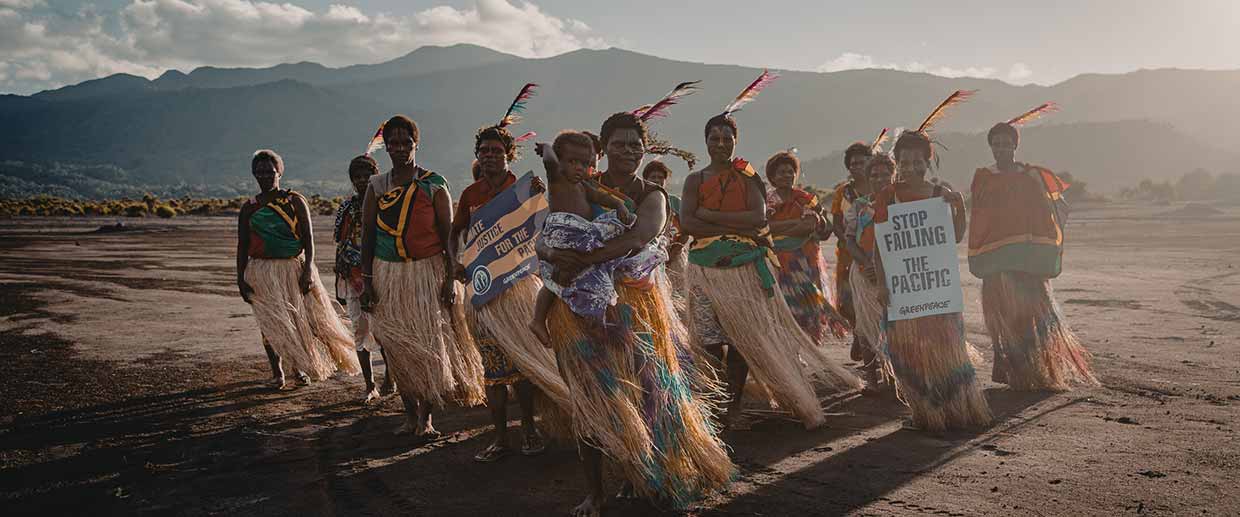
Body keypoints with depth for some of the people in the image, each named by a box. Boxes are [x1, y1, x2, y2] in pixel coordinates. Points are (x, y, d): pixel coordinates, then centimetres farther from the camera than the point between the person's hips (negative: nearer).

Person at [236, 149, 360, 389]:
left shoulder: (295, 201, 1)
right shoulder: (249, 208, 6)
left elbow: (308, 238, -3)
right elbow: (242, 246, 7)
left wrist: (307, 269, -13)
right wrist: (240, 279, 1)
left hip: (295, 268, 0)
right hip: (262, 272, 1)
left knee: (301, 318, 3)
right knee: (271, 322, -2)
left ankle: (299, 365, 25)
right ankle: (277, 372, 10)